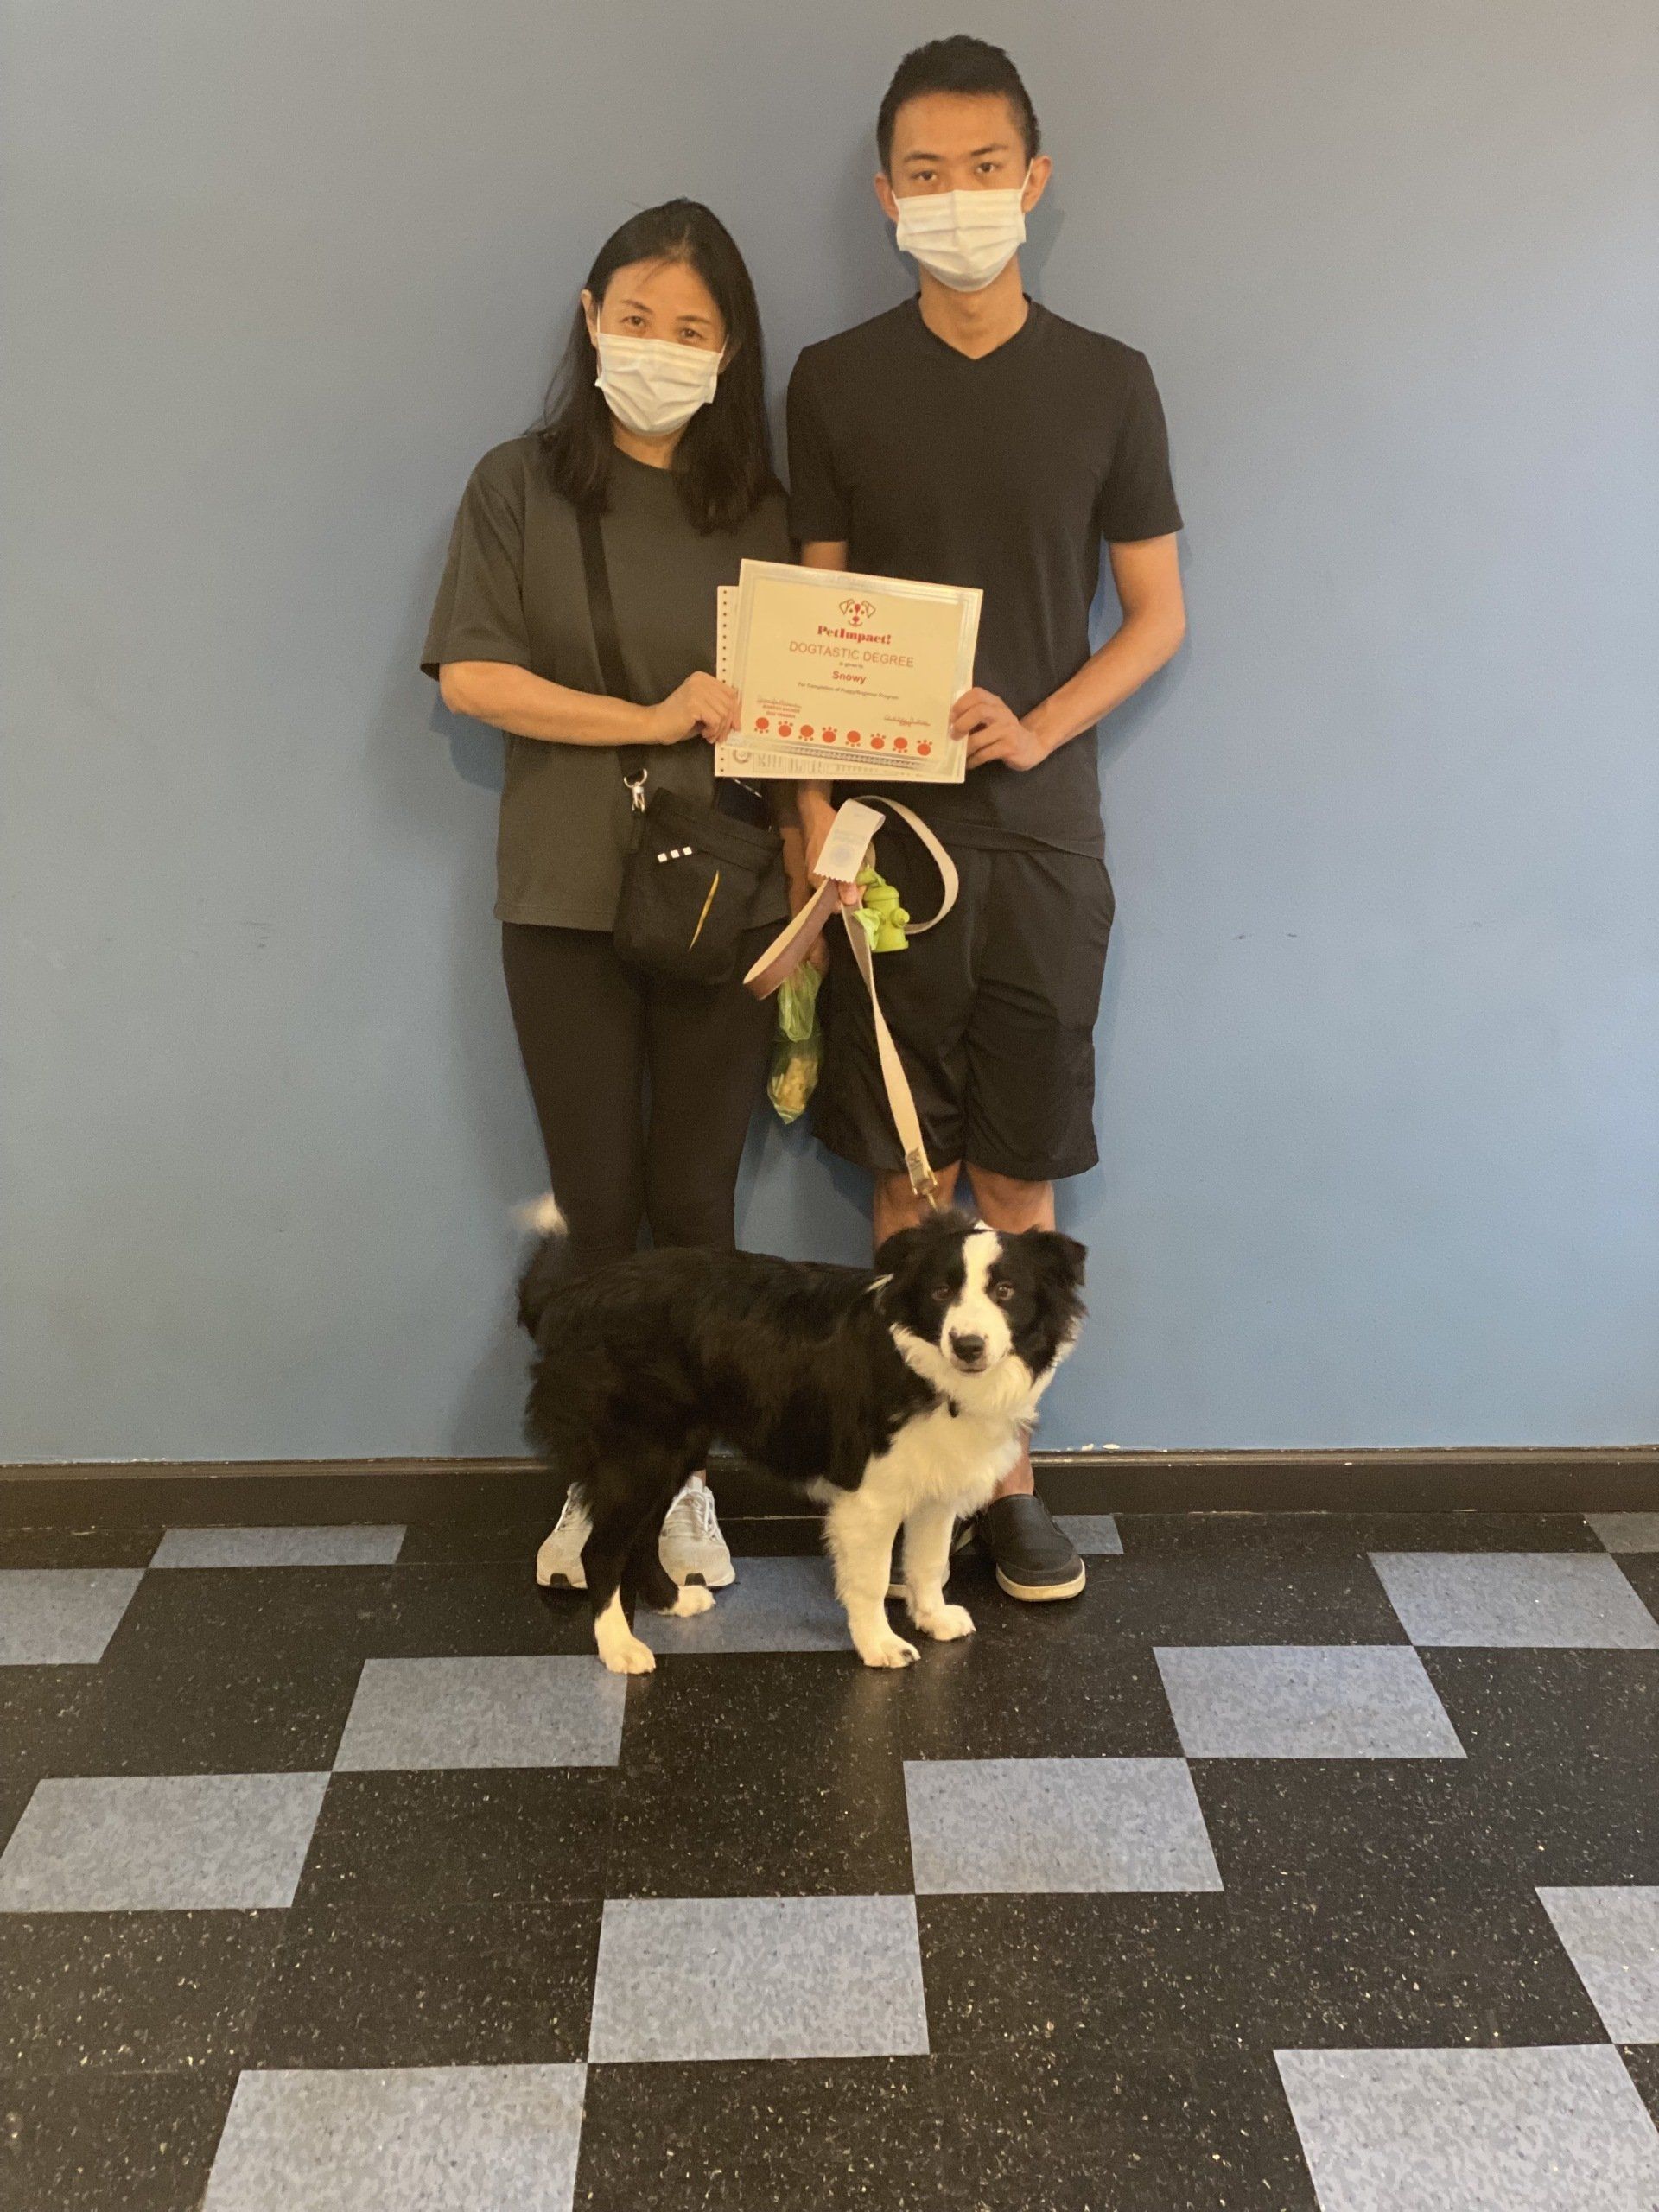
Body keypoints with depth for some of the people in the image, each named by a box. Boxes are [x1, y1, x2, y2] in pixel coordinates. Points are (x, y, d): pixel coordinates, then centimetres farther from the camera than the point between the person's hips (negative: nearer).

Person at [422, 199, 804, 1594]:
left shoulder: (762, 510, 7)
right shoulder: (520, 486, 2)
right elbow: (469, 675, -7)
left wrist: (818, 854, -9)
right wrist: (653, 718, -14)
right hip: (566, 900, -1)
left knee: (694, 1203, 6)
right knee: (596, 1205, 6)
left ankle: (685, 1474, 22)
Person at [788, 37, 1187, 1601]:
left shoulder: (1106, 383, 4)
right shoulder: (836, 381, 3)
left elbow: (1158, 615, 6)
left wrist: (1038, 727, -11)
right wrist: (817, 823, -7)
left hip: (1039, 828, 0)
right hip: (885, 827, 0)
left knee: (1020, 1175, 5)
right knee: (904, 1174, 5)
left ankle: (1005, 1470, 17)